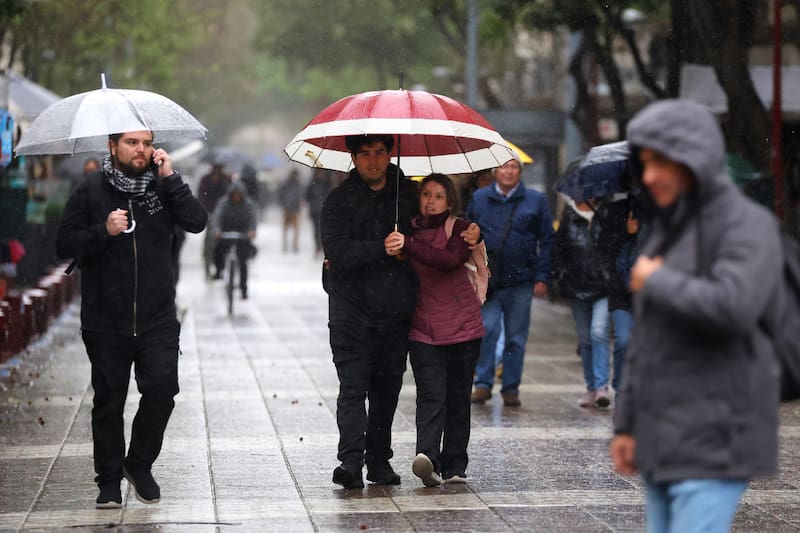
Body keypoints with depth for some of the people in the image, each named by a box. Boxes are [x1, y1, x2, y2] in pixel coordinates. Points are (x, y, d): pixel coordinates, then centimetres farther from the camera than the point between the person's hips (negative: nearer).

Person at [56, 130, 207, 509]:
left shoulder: (162, 187, 6)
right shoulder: (91, 191, 0)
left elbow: (197, 222, -9)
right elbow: (64, 244, -3)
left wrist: (170, 178, -12)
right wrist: (103, 232, -18)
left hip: (157, 319, 1)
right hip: (106, 323, -1)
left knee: (162, 389, -9)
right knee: (108, 402, 5)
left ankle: (140, 465, 13)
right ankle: (109, 481, 17)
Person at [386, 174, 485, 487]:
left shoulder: (461, 230, 0)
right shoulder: (409, 230, 9)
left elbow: (449, 258, -21)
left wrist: (407, 246, -34)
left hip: (462, 329, 0)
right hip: (422, 330, 0)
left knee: (457, 398, 0)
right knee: (431, 396, -8)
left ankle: (454, 467, 0)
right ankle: (427, 458, -17)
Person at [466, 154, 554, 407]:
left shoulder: (535, 201, 7)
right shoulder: (479, 199, 9)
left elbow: (547, 241, 7)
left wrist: (542, 277, -1)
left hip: (521, 282, 0)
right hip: (487, 280, 0)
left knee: (516, 337, 5)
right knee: (487, 329, -11)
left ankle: (511, 388, 13)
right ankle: (483, 384, -1)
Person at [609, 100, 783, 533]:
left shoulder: (748, 225, -13)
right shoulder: (671, 230, 14)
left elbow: (731, 310, -30)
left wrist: (655, 282, -13)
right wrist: (627, 426, 16)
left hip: (716, 438, -9)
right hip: (669, 436, 9)